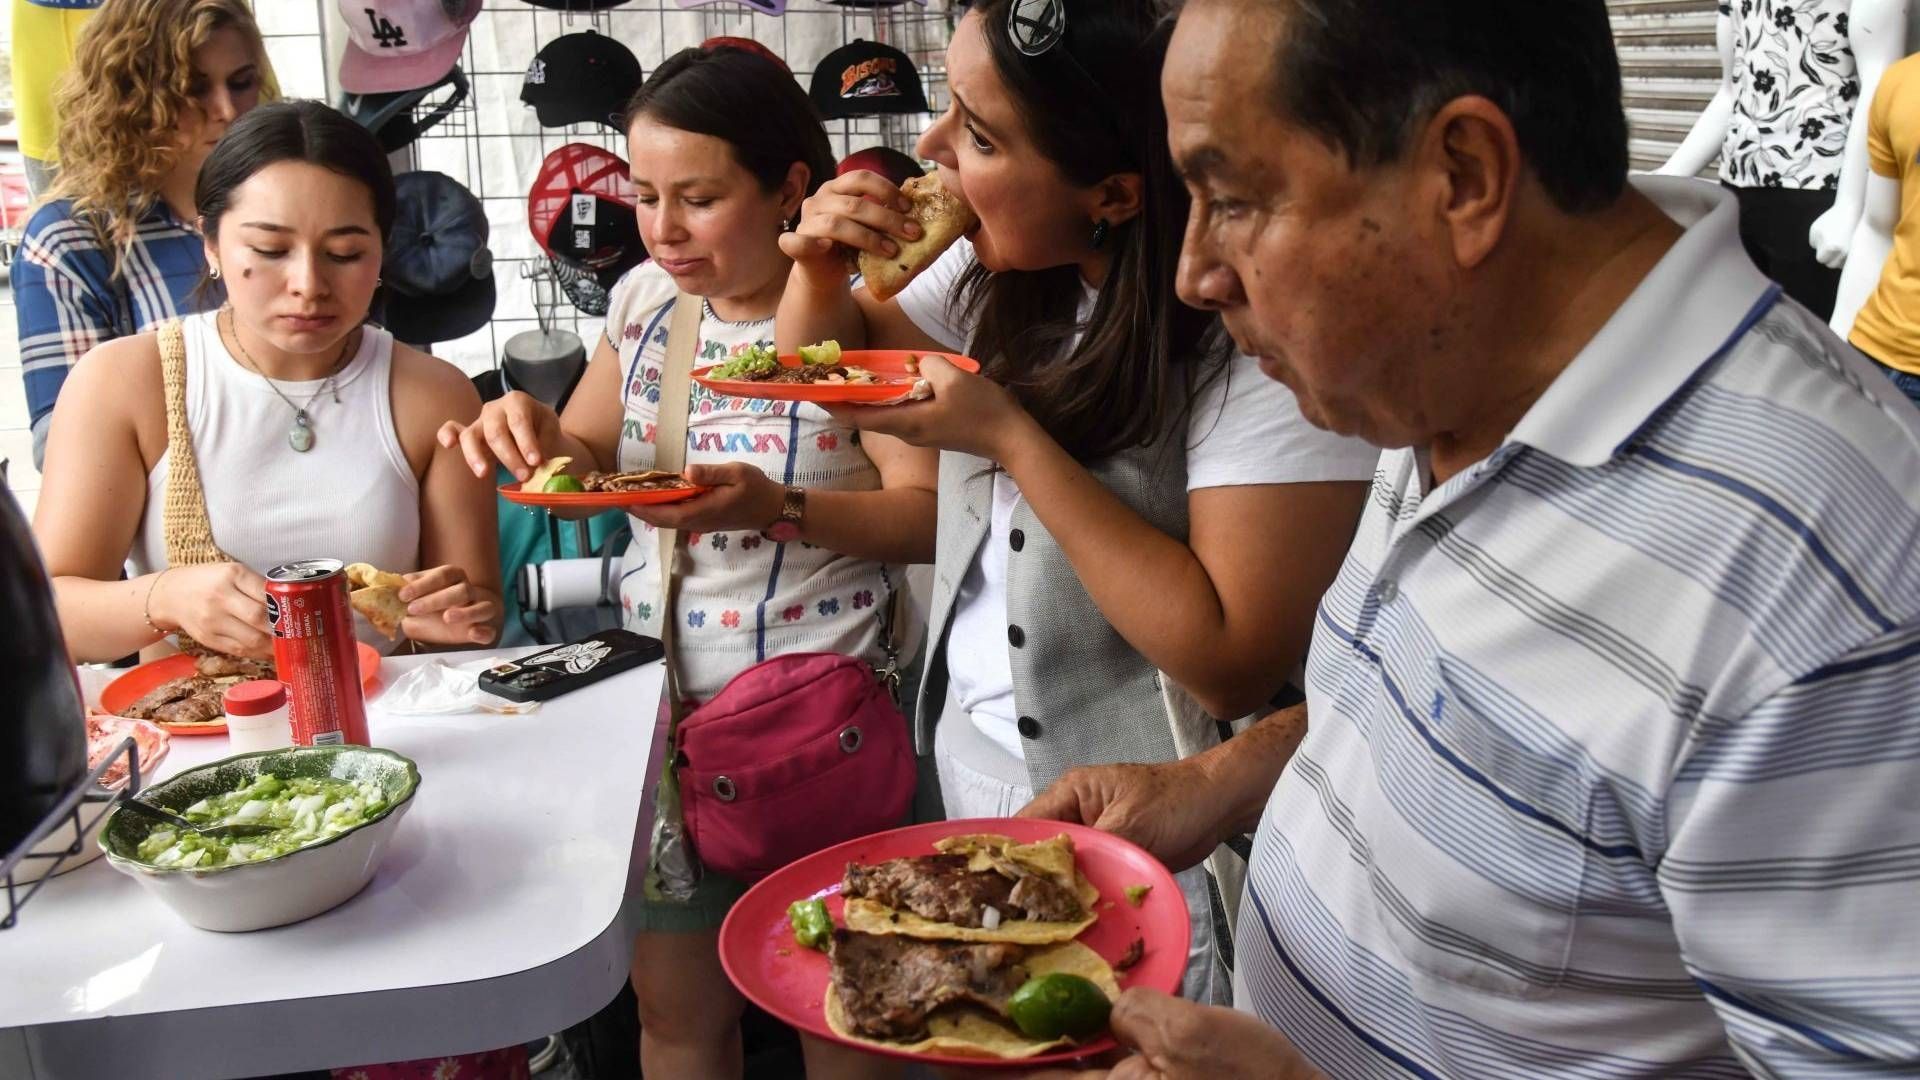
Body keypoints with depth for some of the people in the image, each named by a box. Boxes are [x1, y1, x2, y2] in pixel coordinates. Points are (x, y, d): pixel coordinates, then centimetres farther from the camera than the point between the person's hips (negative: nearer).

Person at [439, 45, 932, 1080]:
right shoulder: (645, 297, 6)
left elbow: (928, 513, -17)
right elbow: (591, 453, 15)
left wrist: (779, 509, -32)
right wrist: (537, 434, -7)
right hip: (660, 699, 6)